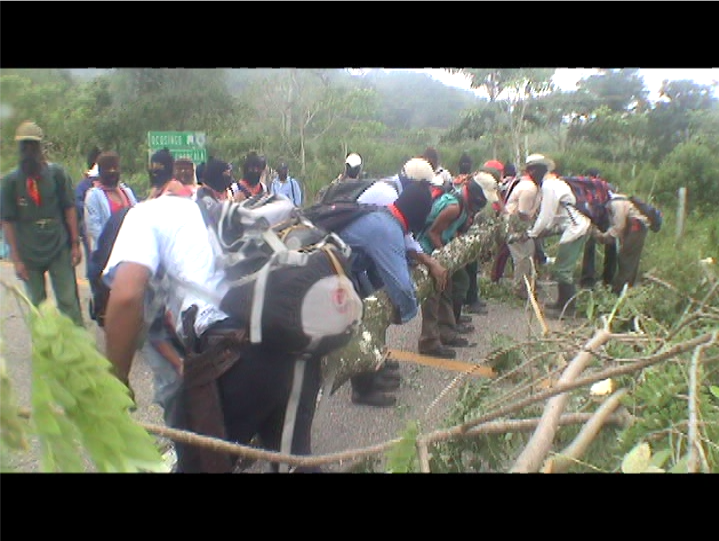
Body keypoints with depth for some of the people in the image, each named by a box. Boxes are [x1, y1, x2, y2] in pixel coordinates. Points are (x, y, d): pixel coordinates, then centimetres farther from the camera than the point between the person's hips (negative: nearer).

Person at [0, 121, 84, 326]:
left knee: (69, 301, 2)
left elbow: (69, 209, 1)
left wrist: (75, 243, -3)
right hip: (29, 254, 1)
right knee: (37, 305, 12)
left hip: (59, 250, -1)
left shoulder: (57, 173, -2)